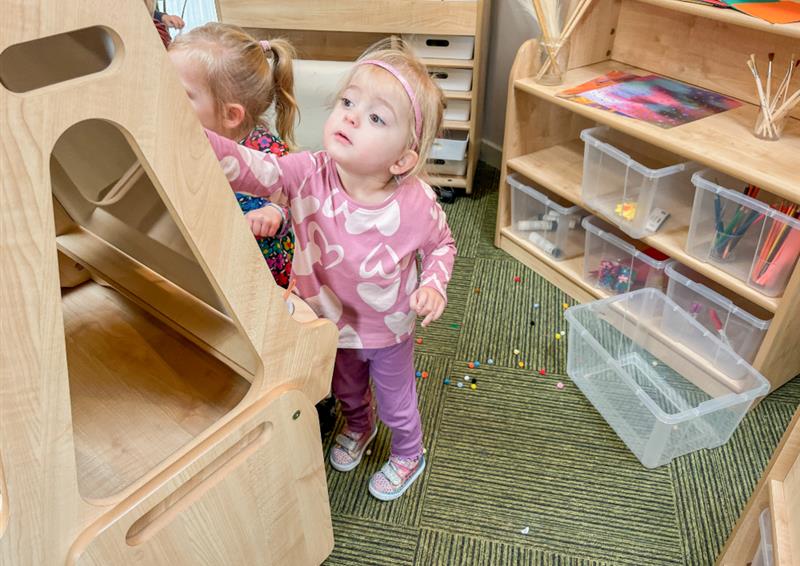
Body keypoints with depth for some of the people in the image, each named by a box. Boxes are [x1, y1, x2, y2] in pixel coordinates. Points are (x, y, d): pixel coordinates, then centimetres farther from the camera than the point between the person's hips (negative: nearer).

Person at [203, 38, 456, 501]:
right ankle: (358, 427, 69)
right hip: (334, 323, 3)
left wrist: (433, 286, -27)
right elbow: (250, 169, -43)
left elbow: (442, 245, -9)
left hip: (388, 331, -2)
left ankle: (409, 456, 58)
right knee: (346, 390, 33)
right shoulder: (310, 174, -28)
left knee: (396, 402, 24)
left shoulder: (417, 204, -30)